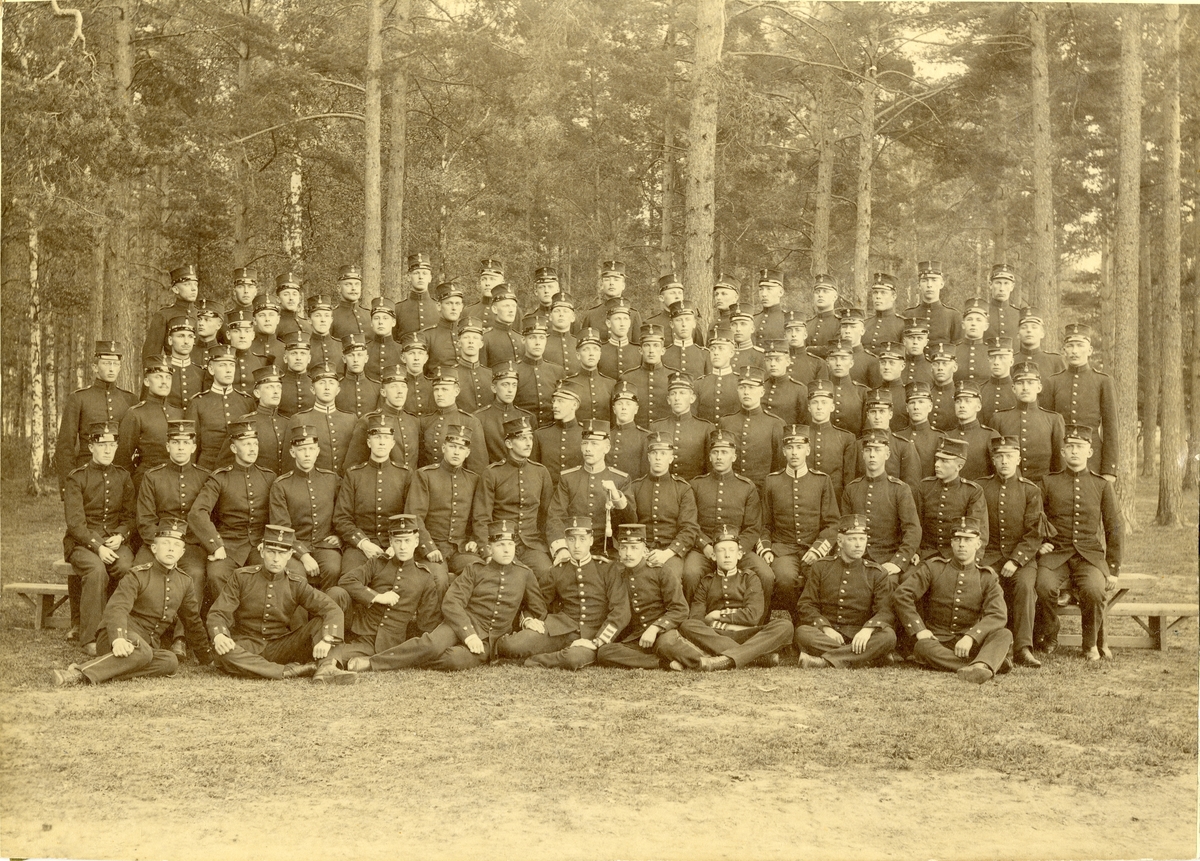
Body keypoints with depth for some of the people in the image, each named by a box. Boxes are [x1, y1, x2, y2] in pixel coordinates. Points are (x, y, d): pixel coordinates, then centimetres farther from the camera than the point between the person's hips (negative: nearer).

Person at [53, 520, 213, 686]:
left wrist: (207, 657, 27)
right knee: (141, 652, -40)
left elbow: (193, 621, 22)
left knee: (170, 662, -29)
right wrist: (118, 639, -43)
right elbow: (116, 609, -23)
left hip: (146, 645, 6)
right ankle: (82, 673, -42)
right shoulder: (137, 576, -7)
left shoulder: (185, 582, 9)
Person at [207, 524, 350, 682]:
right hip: (247, 648, -1)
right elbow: (218, 613, -6)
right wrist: (219, 636, -30)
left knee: (322, 621, -15)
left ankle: (325, 667, -37)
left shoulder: (296, 584, -1)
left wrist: (326, 639, -30)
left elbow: (332, 609, -10)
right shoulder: (242, 577, -2)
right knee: (223, 654, -36)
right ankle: (288, 671, -35)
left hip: (280, 649, 2)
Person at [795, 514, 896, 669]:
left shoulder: (877, 574, 8)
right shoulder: (820, 567, 10)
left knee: (888, 636, -31)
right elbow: (806, 605, 4)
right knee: (803, 632, -31)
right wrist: (826, 628, -14)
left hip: (859, 637, 0)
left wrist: (867, 629, -25)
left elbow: (885, 612, -3)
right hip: (826, 635, 0)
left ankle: (825, 660, -34)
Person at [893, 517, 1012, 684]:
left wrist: (970, 637, -25)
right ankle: (993, 663, -40)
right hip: (937, 641, -1)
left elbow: (997, 615, -9)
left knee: (1004, 634, -26)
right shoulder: (932, 567, 4)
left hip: (970, 643, 1)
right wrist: (919, 630, -14)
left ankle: (981, 666, -57)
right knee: (922, 647, -36)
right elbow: (900, 595, -4)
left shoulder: (988, 577, 6)